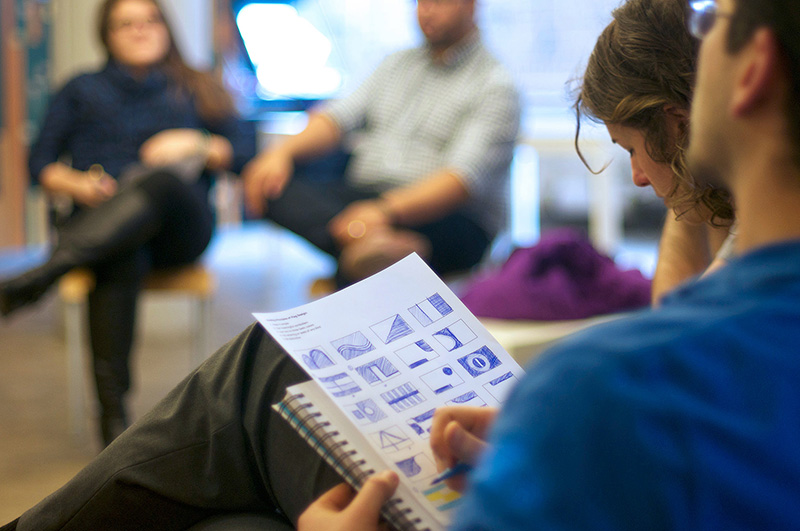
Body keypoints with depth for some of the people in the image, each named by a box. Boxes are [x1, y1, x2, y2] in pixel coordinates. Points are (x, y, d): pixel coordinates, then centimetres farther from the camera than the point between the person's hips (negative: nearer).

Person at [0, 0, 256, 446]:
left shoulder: (196, 90, 26)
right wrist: (77, 185, -6)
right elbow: (41, 163, 16)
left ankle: (47, 272, -53)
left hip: (180, 228, 0)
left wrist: (196, 145, -7)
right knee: (122, 258, -39)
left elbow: (245, 149, 12)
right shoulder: (84, 91, 26)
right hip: (102, 221, 0)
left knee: (160, 179, -38)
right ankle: (113, 411, -46)